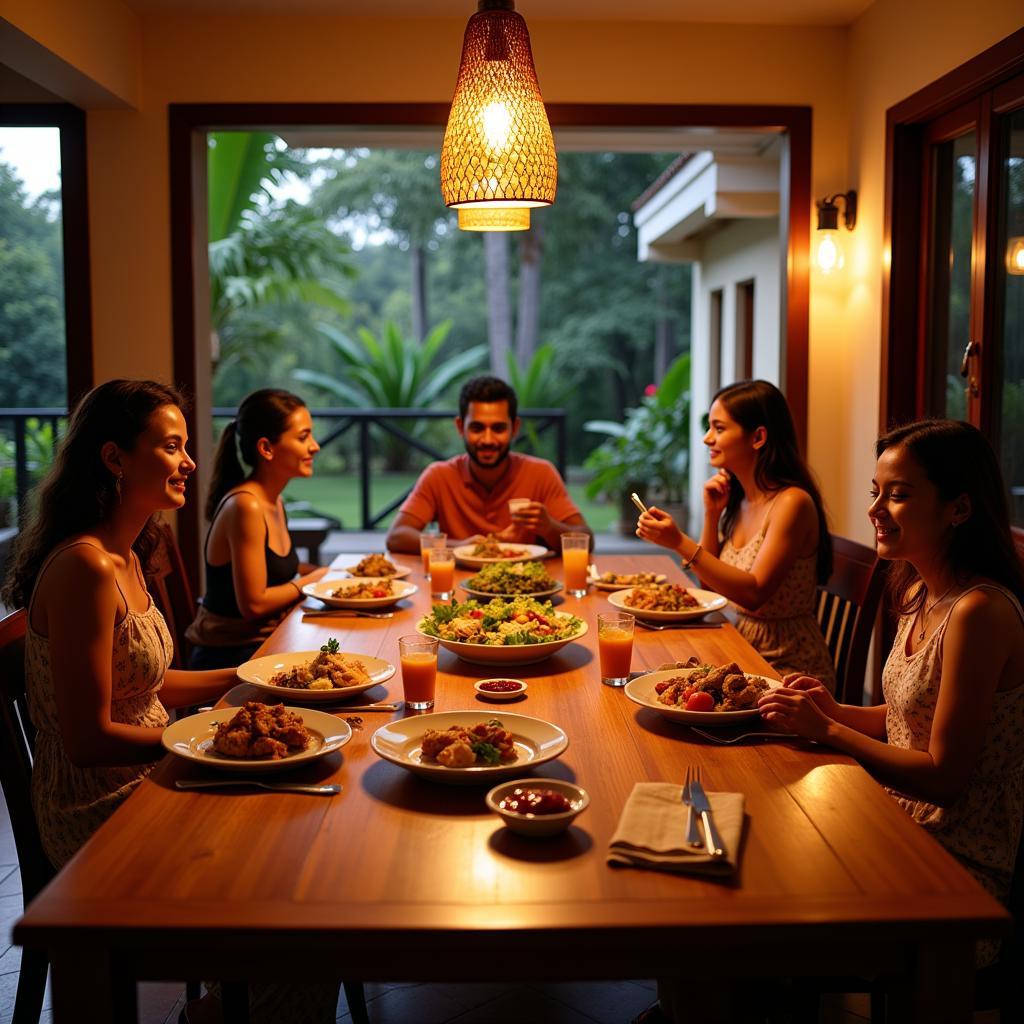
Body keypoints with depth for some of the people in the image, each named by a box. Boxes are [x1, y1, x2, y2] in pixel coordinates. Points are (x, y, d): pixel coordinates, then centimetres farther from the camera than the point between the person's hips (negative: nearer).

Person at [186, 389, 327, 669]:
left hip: (266, 644, 9)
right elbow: (254, 604, -19)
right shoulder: (245, 506, -19)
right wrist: (313, 579, -7)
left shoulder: (274, 502, 9)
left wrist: (328, 572, 3)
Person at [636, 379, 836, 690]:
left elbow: (754, 593, -23)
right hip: (744, 658, 7)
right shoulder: (738, 500, 7)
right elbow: (710, 586, 11)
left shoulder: (792, 502, -16)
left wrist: (680, 543, -28)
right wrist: (712, 515, -1)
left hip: (789, 669, -7)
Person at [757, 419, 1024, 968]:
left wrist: (827, 731, -16)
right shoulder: (919, 595, 5)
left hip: (957, 865, -8)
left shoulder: (979, 613, -23)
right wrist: (836, 712, -3)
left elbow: (945, 774, -22)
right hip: (906, 824, 8)